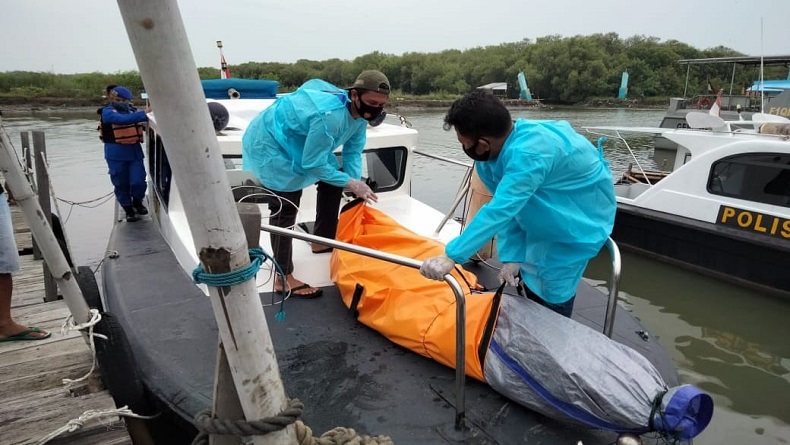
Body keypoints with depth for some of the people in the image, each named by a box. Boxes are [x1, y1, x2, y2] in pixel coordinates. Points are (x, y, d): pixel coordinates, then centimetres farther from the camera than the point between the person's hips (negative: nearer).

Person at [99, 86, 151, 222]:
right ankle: (129, 210, 25)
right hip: (116, 155, -3)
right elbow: (123, 119, -27)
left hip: (135, 152, 3)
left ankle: (137, 202, 27)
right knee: (121, 184, 6)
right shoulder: (108, 112, -8)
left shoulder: (132, 110, 8)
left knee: (138, 182, -4)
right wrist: (144, 114, -36)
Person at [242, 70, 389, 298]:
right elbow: (313, 164, -30)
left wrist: (358, 183, -14)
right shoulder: (329, 116, -37)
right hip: (270, 142, -10)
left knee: (334, 180, 12)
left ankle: (323, 241, 28)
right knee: (285, 207, -14)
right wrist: (350, 183, -25)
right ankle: (283, 279, -8)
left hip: (299, 142, 10)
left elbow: (352, 151, 0)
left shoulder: (359, 112, -8)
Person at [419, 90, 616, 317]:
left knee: (551, 300, -3)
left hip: (578, 220, -8)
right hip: (549, 214, 8)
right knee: (531, 286, 18)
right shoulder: (508, 146, -14)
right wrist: (511, 256, -19)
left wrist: (451, 256, -51)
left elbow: (500, 211, -49)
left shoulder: (528, 155, -42)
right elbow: (508, 209, -13)